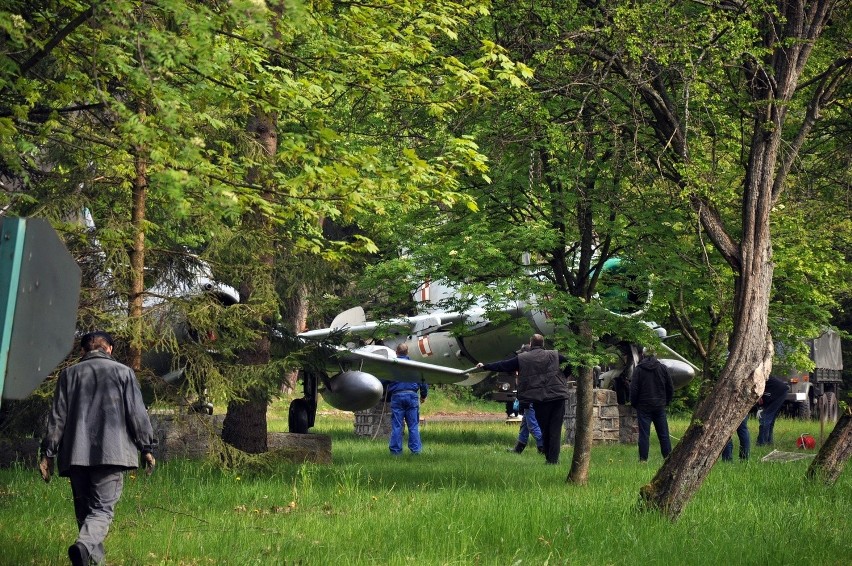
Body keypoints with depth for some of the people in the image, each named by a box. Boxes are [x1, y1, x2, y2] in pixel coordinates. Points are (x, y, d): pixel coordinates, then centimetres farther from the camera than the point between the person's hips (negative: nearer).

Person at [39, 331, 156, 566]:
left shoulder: (69, 374, 12)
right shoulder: (122, 372, 6)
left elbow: (57, 417, 10)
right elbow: (137, 414, 2)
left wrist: (48, 453, 12)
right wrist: (146, 448, 8)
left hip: (75, 454, 3)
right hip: (111, 452, -3)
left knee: (84, 510, 15)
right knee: (103, 509, -7)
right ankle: (84, 545, -32)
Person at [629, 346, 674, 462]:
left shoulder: (638, 369, -6)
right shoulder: (662, 368, 3)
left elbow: (634, 389, -7)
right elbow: (671, 388, 8)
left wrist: (634, 404, 6)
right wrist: (666, 402, 19)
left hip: (644, 406, -3)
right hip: (660, 407, 3)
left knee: (644, 434, -1)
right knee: (663, 433, 8)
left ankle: (643, 459, -2)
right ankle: (668, 456, 8)